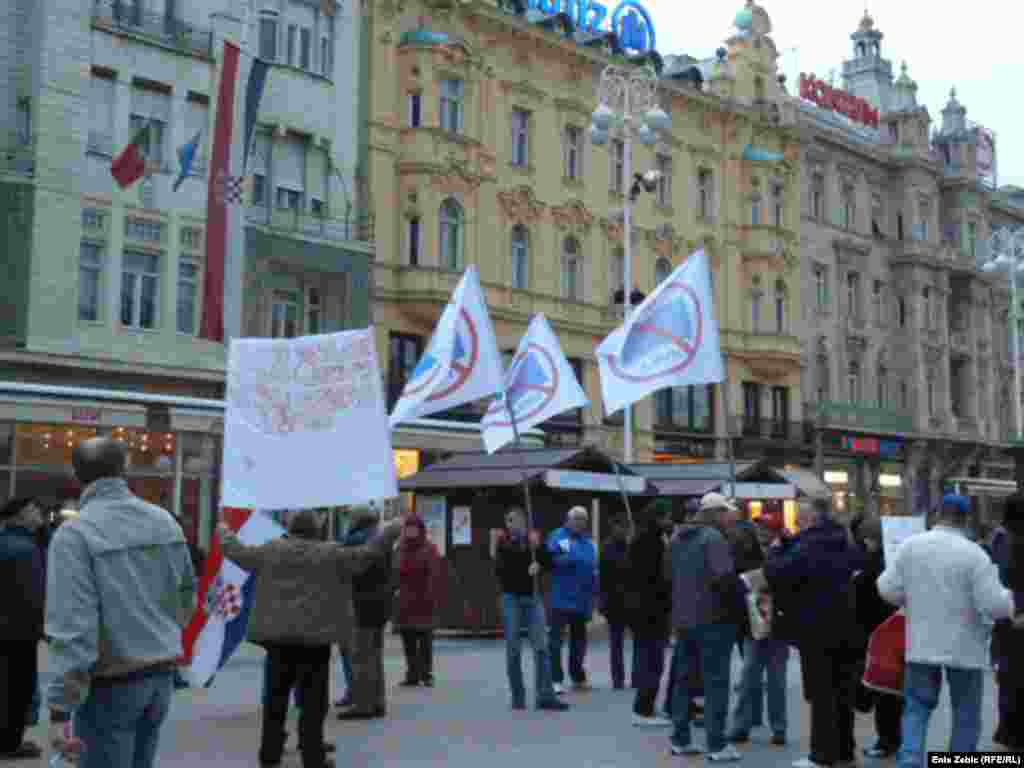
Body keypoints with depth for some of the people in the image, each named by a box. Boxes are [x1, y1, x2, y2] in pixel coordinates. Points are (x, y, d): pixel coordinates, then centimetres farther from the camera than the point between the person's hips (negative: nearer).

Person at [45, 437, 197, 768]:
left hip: (111, 685, -5)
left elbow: (72, 628, -21)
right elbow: (187, 594, 12)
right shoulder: (164, 520, 2)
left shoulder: (74, 533, -15)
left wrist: (59, 710, -18)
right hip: (162, 676, 6)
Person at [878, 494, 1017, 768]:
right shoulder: (974, 554, -15)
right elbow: (995, 606, -16)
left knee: (917, 707, 13)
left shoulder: (910, 545, -4)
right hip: (965, 647, -3)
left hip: (921, 644, 3)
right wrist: (1008, 596, 5)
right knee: (966, 715, 13)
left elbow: (887, 590, -4)